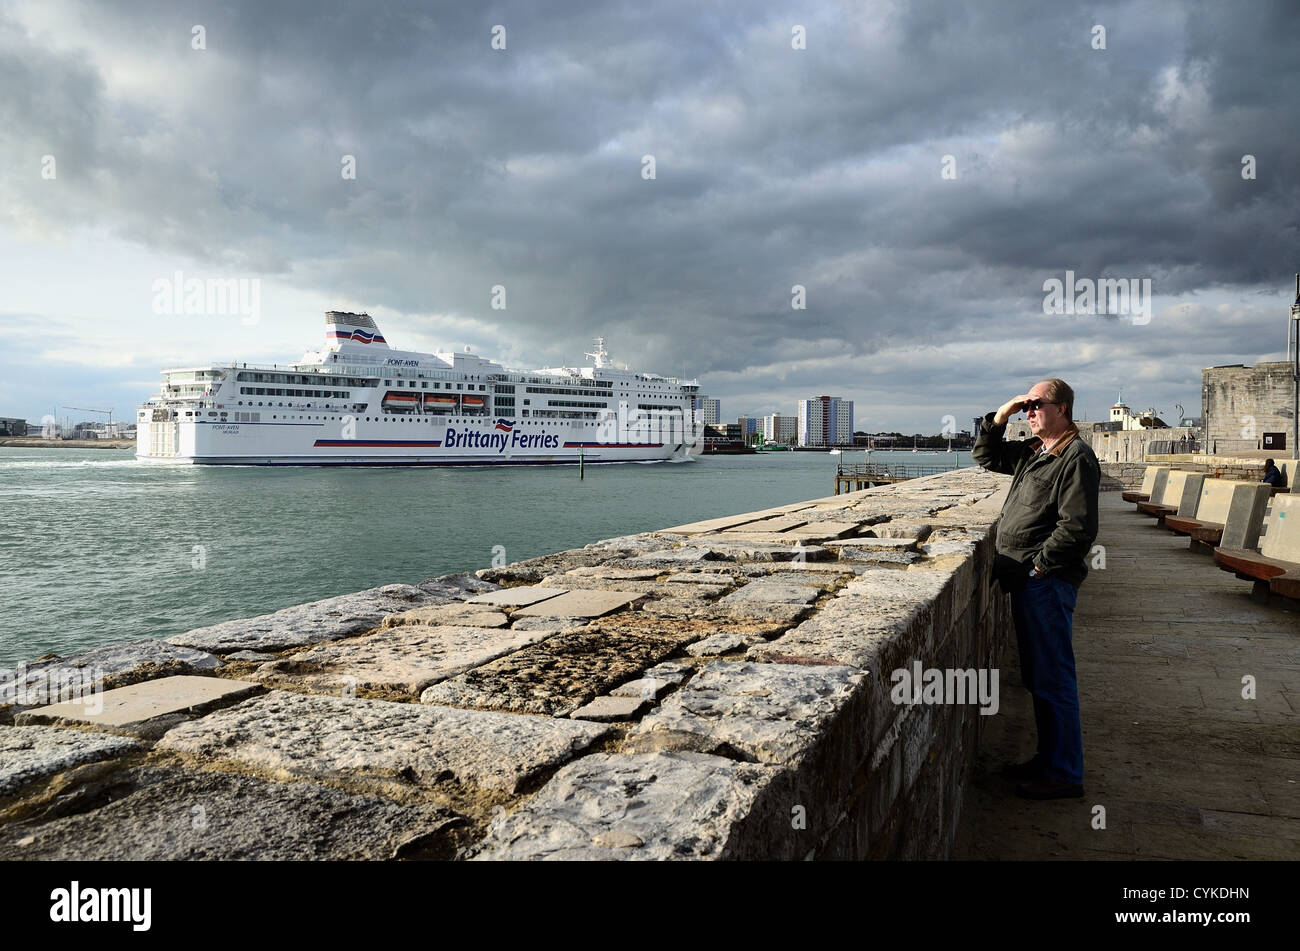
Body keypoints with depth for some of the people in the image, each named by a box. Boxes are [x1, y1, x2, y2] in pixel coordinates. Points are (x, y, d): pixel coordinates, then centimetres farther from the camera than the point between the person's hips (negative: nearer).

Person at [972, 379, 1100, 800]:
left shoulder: (1076, 457, -13)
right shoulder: (1032, 451, 15)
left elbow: (1077, 528, -20)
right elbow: (985, 455, 27)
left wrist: (1037, 566, -16)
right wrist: (1000, 417, 12)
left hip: (1047, 583, -9)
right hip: (1027, 582, 10)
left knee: (1053, 679, -2)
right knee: (1038, 678, 16)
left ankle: (1064, 775, 8)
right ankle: (1047, 759, 28)